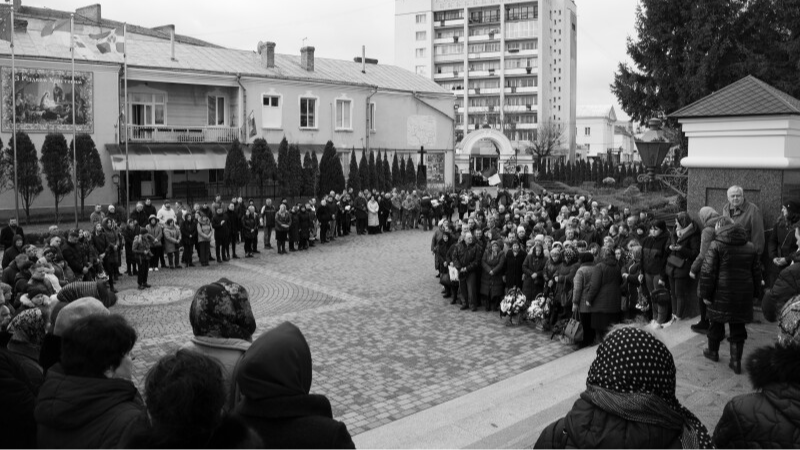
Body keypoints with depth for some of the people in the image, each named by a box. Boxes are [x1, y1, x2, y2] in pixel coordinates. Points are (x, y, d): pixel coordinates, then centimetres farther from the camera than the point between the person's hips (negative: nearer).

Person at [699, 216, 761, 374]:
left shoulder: (716, 246, -10)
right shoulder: (750, 247, 6)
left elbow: (708, 272, -13)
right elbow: (756, 272, 11)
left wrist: (705, 293, -6)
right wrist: (754, 293, 18)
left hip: (721, 295, -3)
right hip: (743, 295, 3)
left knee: (716, 324, 16)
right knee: (738, 328, 9)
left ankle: (713, 351, 34)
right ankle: (736, 361, 8)